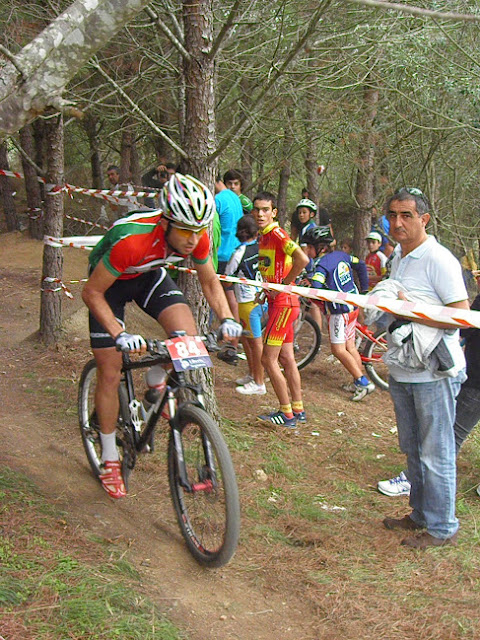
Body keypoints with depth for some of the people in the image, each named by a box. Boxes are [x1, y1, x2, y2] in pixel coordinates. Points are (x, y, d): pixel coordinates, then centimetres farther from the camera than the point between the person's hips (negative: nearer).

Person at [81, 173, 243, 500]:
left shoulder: (197, 236, -26)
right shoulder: (131, 240, -41)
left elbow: (210, 281, -6)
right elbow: (92, 293, -29)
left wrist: (226, 318, -22)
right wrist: (120, 335, -39)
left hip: (150, 275, 4)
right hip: (110, 282, -4)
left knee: (188, 335, -23)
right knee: (110, 373, -2)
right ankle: (110, 460, 15)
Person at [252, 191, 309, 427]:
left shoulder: (277, 233, -16)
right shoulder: (263, 236, 13)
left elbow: (302, 259, -30)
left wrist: (284, 284, -19)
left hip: (283, 302, -10)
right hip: (277, 302, 10)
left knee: (268, 359, -6)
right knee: (286, 358, 13)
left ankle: (287, 414, 2)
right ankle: (298, 410, 22)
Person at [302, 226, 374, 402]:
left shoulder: (321, 264, -16)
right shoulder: (341, 255, 8)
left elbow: (315, 289, -30)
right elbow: (361, 265, 21)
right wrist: (364, 290, 25)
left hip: (340, 310, -9)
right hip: (353, 306, 9)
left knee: (338, 349, -5)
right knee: (350, 347, 14)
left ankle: (363, 382, -6)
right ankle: (359, 382, 17)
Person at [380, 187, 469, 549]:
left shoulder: (439, 259, -15)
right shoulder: (398, 257, 12)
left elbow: (462, 316, -19)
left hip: (434, 374, -8)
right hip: (403, 371, 9)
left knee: (435, 455, 1)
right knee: (412, 451, 18)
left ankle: (442, 528, 14)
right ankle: (421, 515, 32)